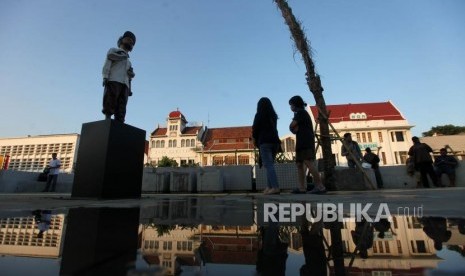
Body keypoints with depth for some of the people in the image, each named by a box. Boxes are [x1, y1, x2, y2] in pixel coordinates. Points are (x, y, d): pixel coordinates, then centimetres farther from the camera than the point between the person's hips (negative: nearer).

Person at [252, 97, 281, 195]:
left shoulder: (259, 115, -1)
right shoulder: (274, 115, 16)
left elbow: (255, 129, -1)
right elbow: (274, 129, 18)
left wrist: (255, 140, 16)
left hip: (264, 142, -6)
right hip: (275, 141, 6)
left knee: (268, 165, -10)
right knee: (270, 164, 10)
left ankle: (275, 187, -18)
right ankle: (269, 187, 10)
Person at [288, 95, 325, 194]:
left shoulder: (301, 112, -3)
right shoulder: (301, 114, 26)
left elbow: (291, 126, -9)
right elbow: (295, 129, 18)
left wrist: (294, 127, 10)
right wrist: (295, 128, -1)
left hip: (306, 142, -10)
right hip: (301, 143, 10)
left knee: (308, 163, -18)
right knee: (299, 164, 3)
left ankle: (320, 187, -19)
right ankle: (302, 188, 0)